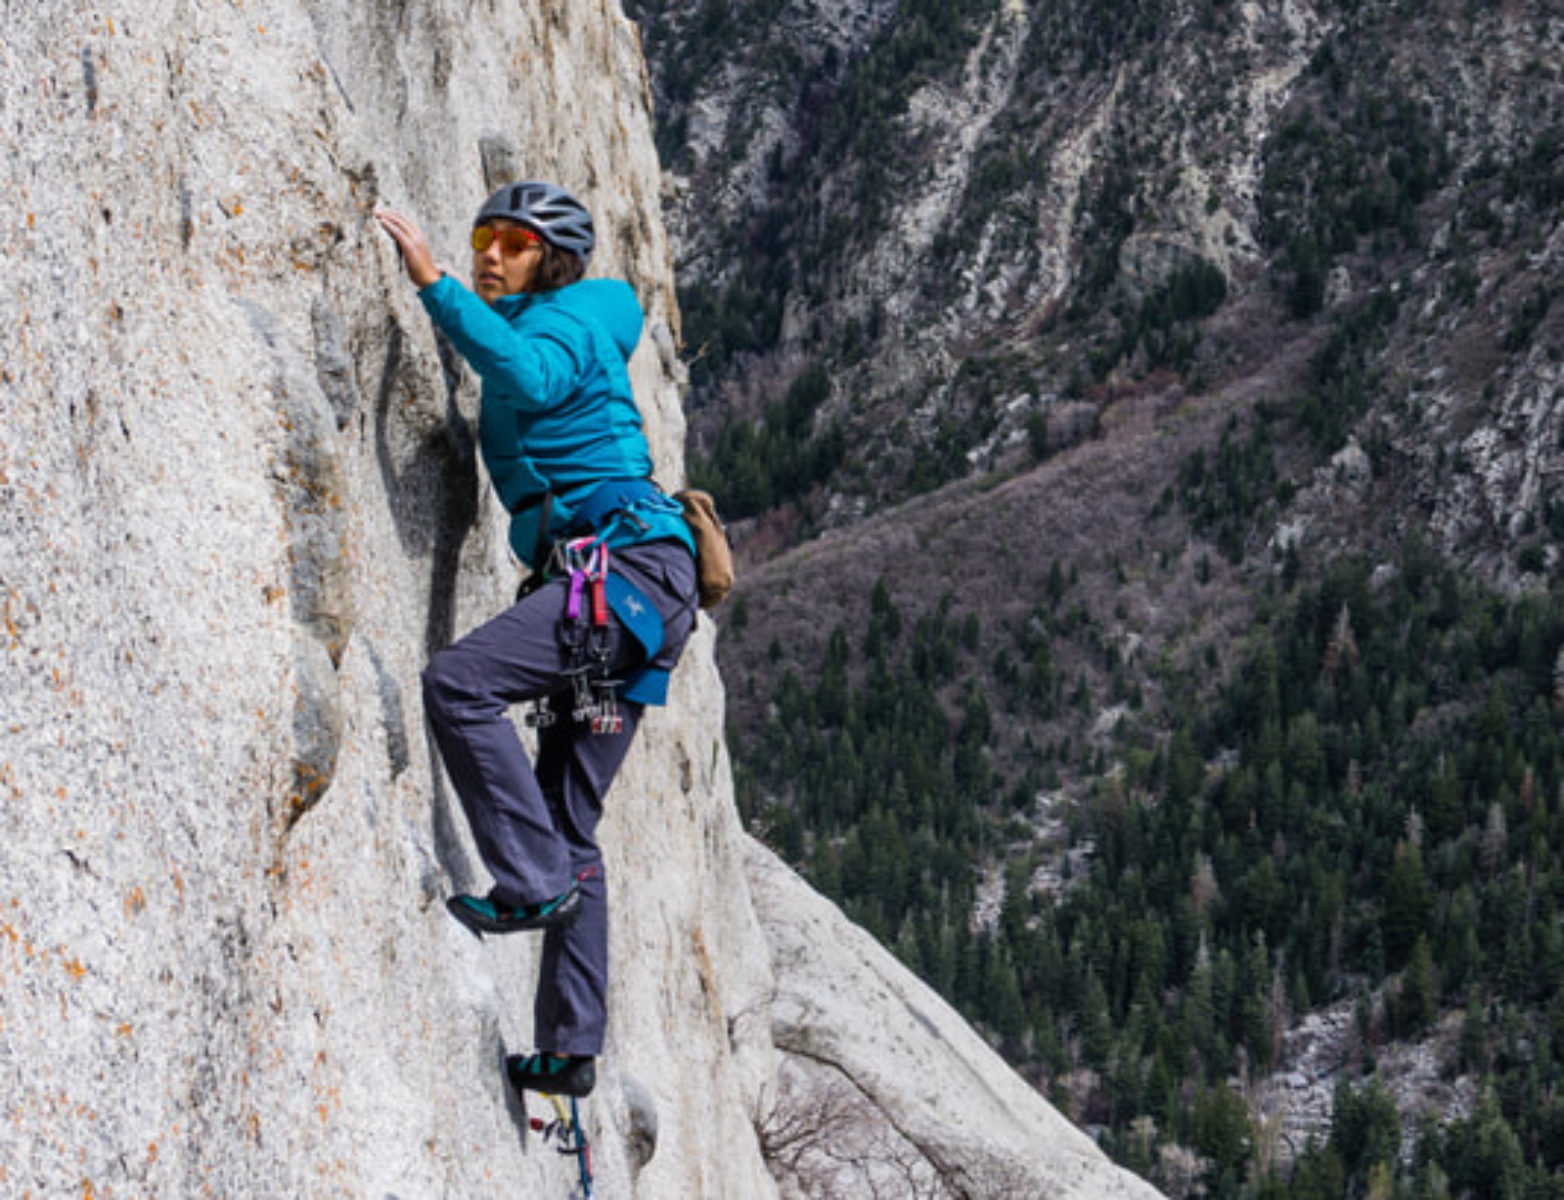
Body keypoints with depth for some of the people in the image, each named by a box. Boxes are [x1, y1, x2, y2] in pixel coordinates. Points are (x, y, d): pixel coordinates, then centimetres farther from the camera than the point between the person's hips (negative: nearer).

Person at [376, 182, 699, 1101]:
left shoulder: (567, 318, -4)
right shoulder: (530, 328, 24)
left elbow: (531, 375, -26)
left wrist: (436, 285, -26)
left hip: (629, 569, -10)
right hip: (598, 586, 10)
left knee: (459, 682, -26)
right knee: (569, 821, 7)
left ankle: (536, 880, -22)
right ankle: (573, 1045, 8)